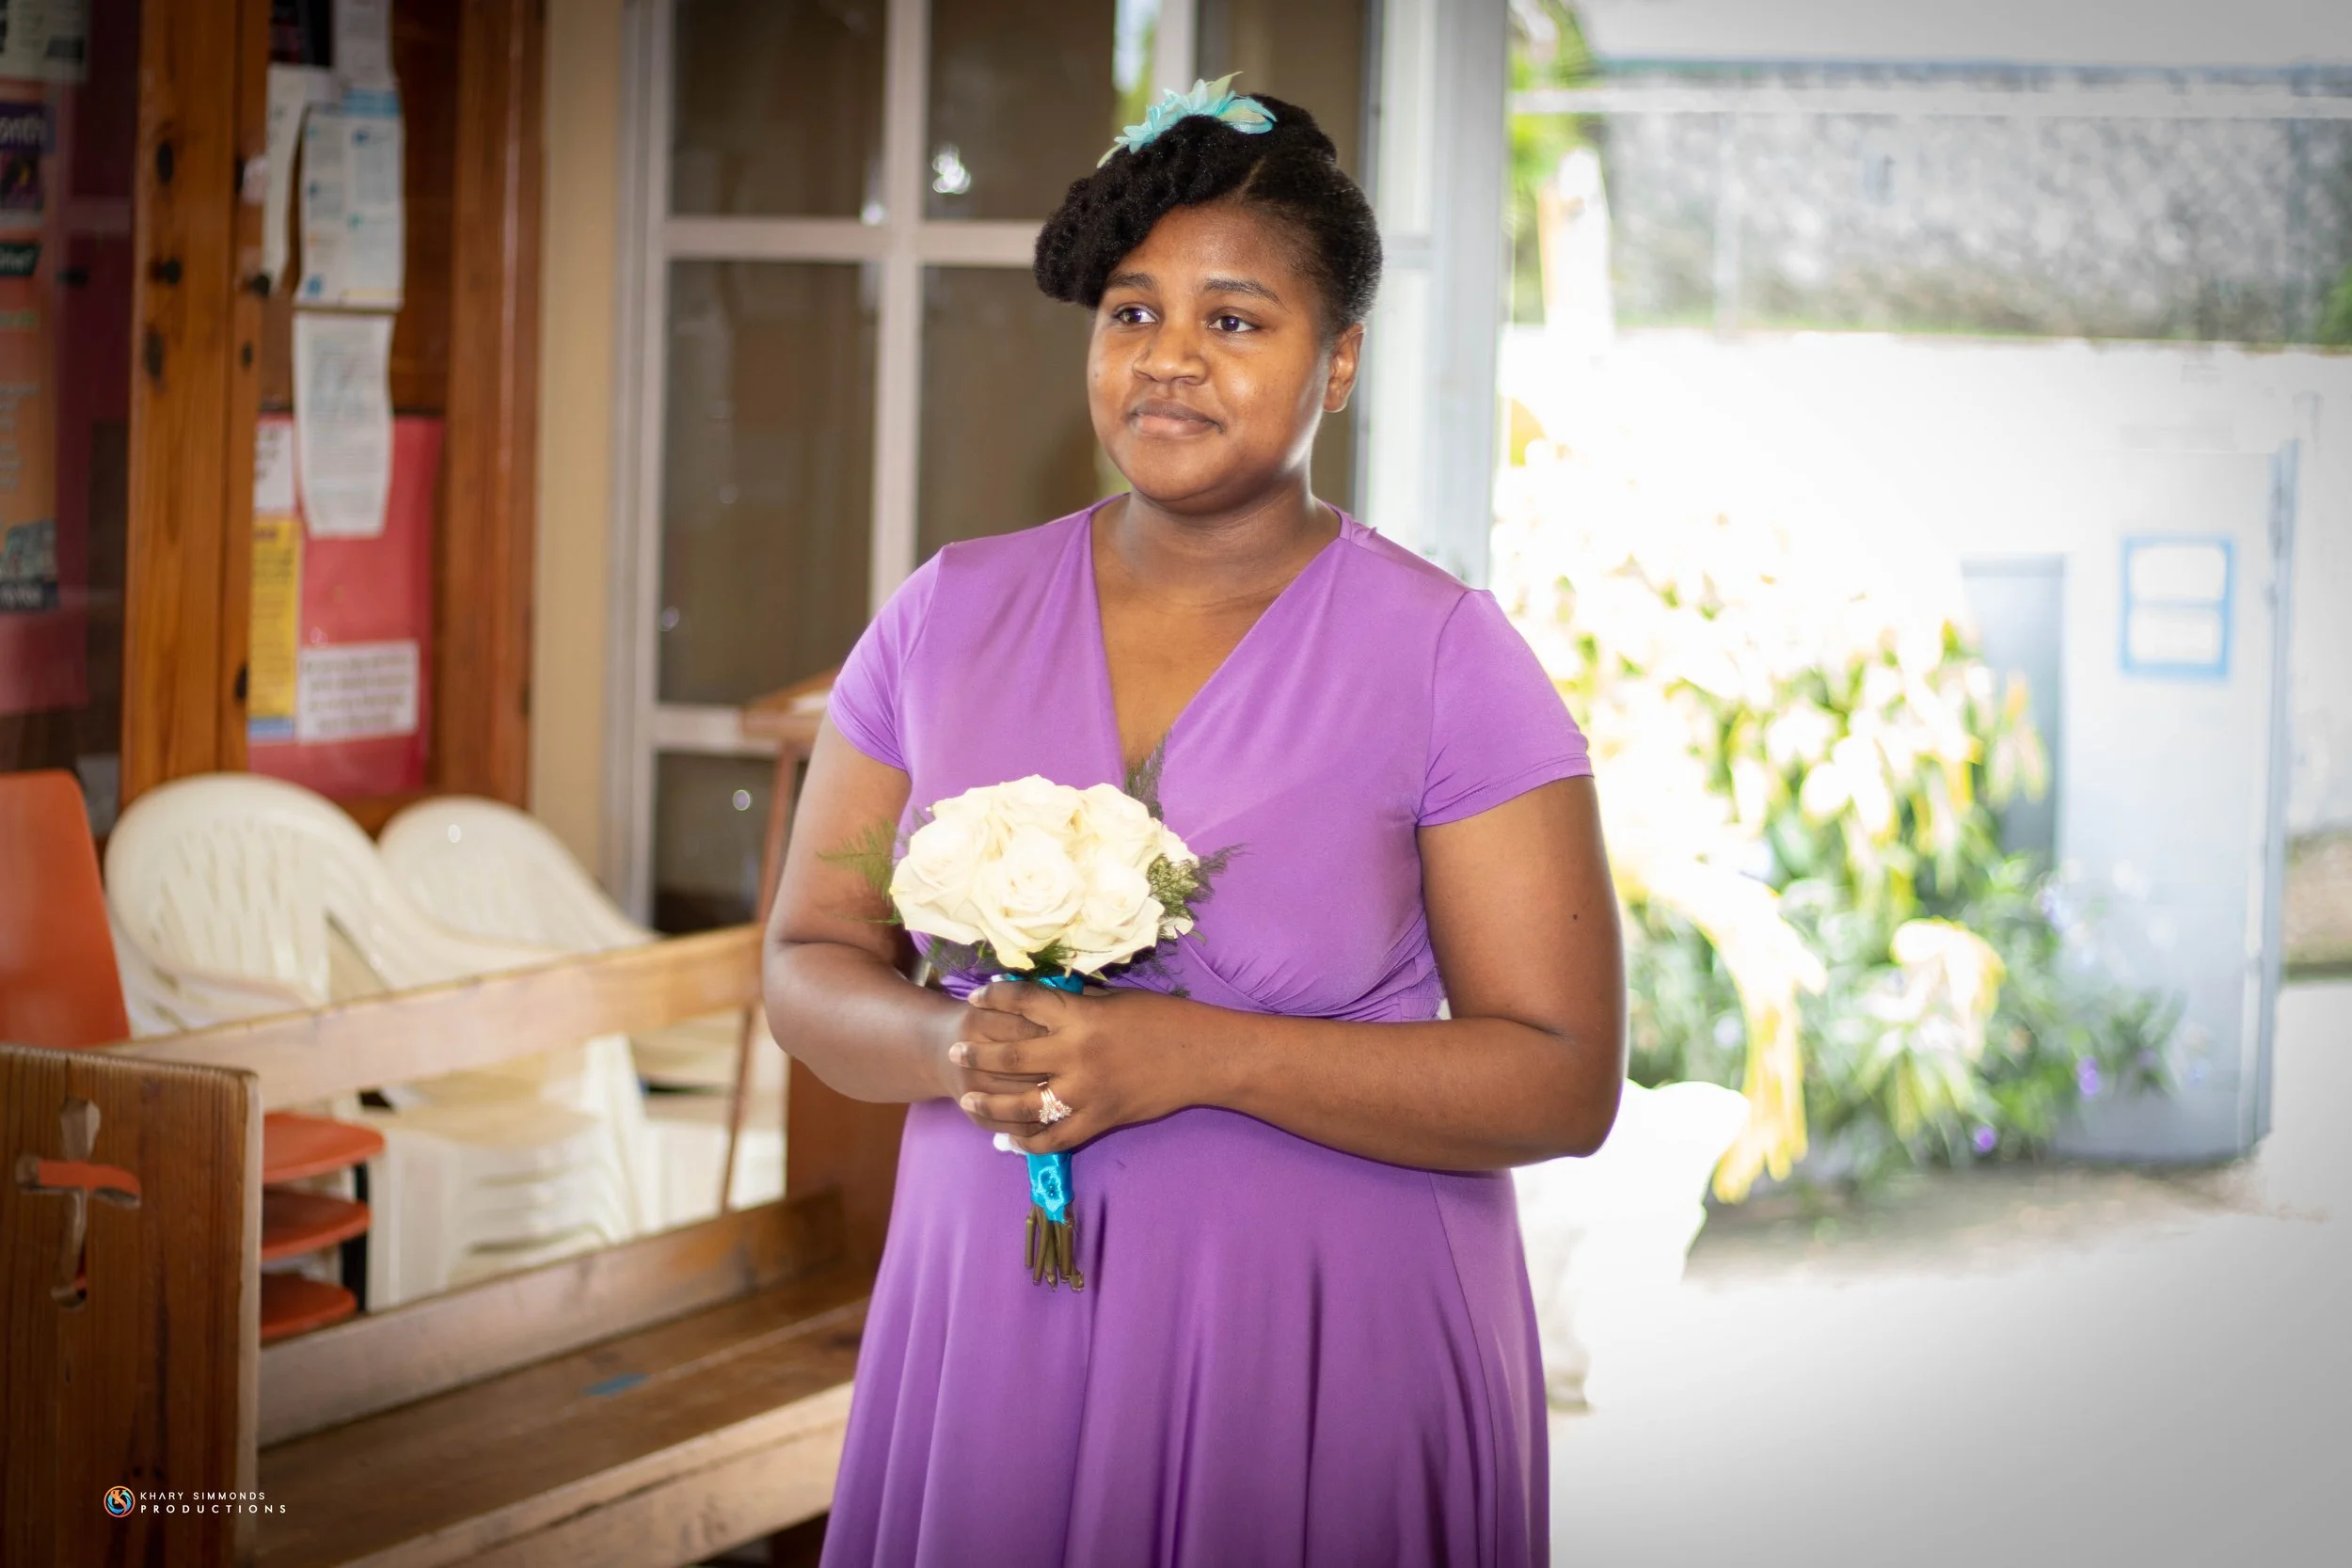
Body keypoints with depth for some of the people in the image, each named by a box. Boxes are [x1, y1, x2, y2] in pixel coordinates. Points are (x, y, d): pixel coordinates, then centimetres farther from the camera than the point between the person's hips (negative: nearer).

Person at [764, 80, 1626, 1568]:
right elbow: (811, 965, 8)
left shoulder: (1444, 657, -7)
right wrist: (953, 1048, -14)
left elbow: (1563, 1082, -11)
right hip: (994, 1321, 3)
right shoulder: (951, 615, 4)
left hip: (1326, 1357, -3)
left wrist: (1200, 1057, -20)